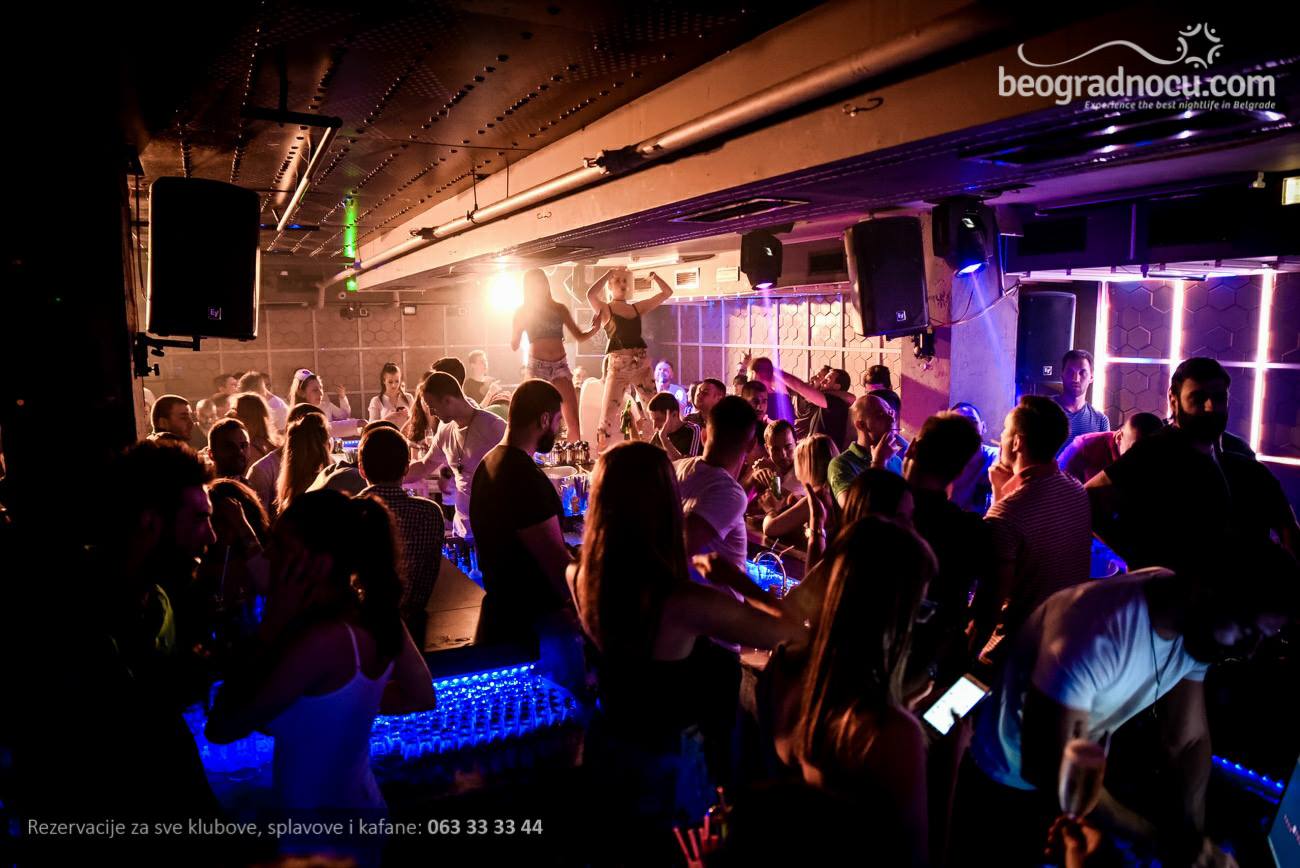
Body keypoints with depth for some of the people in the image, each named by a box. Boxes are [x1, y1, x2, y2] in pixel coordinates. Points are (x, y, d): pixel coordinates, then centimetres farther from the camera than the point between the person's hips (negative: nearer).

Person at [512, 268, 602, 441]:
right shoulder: (523, 312, 7)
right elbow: (514, 346, 6)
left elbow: (580, 336, 11)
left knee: (573, 419, -8)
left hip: (560, 364, 2)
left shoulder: (559, 309, 10)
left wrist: (595, 328, -6)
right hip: (537, 366, -1)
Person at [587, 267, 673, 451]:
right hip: (617, 365, -4)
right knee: (609, 413, -8)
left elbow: (667, 293, 19)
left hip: (641, 364, 5)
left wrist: (654, 275, 9)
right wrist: (609, 273, -9)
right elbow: (590, 294, -18)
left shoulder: (637, 307, 16)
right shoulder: (605, 309, 4)